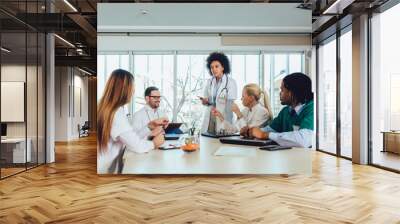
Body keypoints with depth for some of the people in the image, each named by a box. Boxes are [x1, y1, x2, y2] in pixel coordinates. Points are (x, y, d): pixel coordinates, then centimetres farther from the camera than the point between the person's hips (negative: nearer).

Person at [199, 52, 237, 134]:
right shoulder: (209, 82, 8)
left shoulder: (231, 82, -4)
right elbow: (206, 99, 13)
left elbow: (231, 104, -6)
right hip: (209, 118, 4)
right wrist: (205, 101, -9)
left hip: (223, 119, -3)